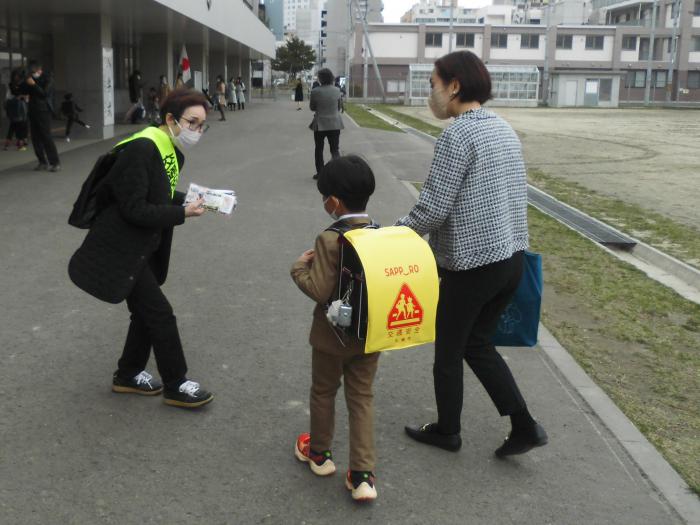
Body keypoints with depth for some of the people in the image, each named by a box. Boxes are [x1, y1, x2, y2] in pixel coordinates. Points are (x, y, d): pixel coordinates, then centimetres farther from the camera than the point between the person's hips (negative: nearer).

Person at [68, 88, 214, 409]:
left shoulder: (174, 152, 6)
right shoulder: (141, 149, -23)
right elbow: (134, 209, -25)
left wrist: (189, 201, -4)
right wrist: (182, 213, -22)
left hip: (144, 249, 9)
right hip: (121, 250, -9)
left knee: (146, 312, 18)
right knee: (160, 314, -3)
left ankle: (128, 375, 36)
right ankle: (175, 386, 13)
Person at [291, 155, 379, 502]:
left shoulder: (329, 240, -22)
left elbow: (318, 290, -23)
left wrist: (299, 267, -7)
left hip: (333, 334, -4)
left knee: (323, 392, 18)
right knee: (362, 398, 13)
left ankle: (320, 453, 38)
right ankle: (363, 474, 10)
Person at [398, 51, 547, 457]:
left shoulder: (457, 135, -17)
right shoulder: (504, 128, 9)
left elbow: (433, 208, -19)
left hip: (471, 263, -8)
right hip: (511, 257, 8)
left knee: (449, 351, 13)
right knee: (478, 345, 21)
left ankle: (447, 431, 30)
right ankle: (524, 426, 16)